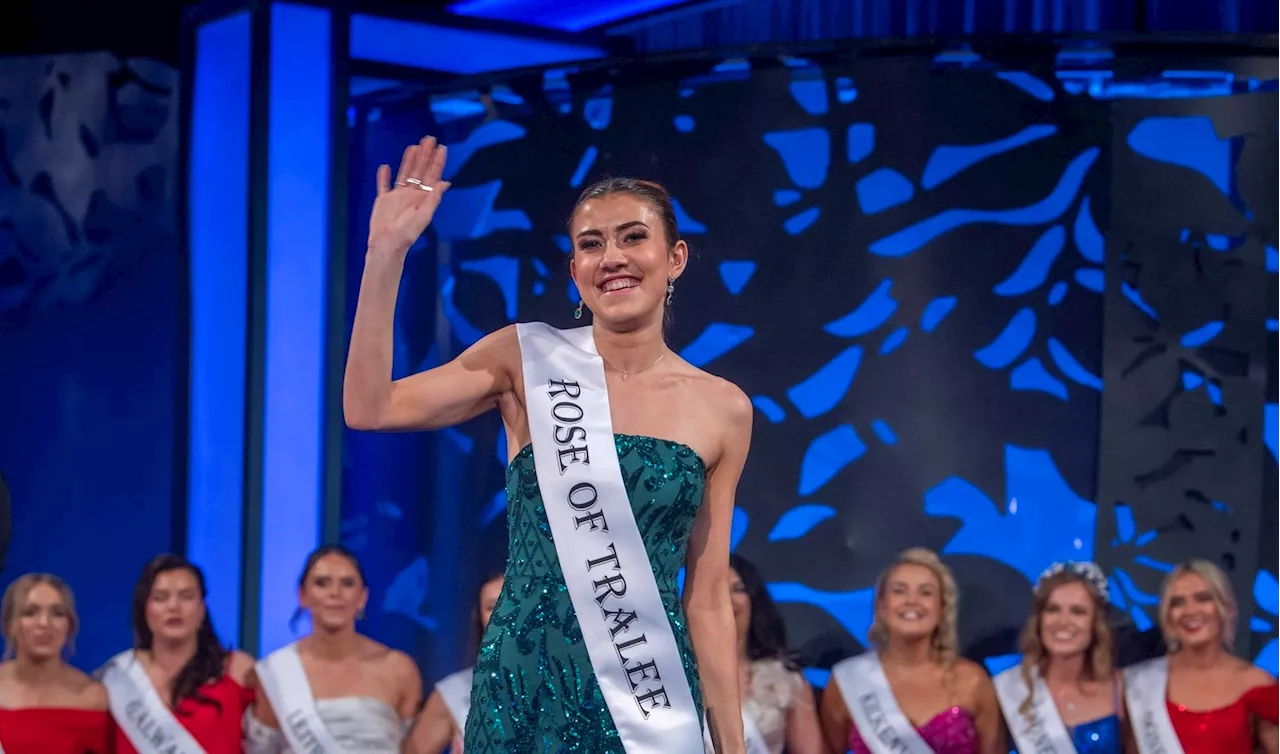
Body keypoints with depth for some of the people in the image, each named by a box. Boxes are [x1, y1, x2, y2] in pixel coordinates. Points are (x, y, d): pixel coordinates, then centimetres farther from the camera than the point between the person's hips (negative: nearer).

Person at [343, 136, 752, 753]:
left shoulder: (722, 410, 3)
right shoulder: (527, 361, 1)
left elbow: (707, 597, 6)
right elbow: (369, 408, -12)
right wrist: (386, 254, -14)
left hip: (656, 701, 1)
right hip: (525, 688, -1)